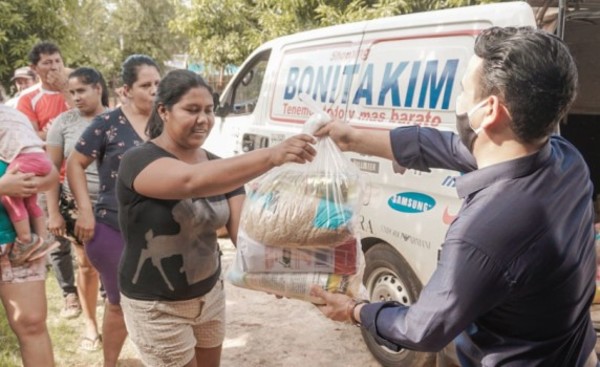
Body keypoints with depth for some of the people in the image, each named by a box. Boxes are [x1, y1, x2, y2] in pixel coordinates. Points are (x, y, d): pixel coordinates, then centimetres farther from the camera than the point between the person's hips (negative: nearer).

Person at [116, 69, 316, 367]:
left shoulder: (219, 169, 1)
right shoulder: (139, 162, -20)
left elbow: (243, 228, -9)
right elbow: (192, 181, -41)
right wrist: (273, 156, -51)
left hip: (210, 295, 6)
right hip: (156, 306, -6)